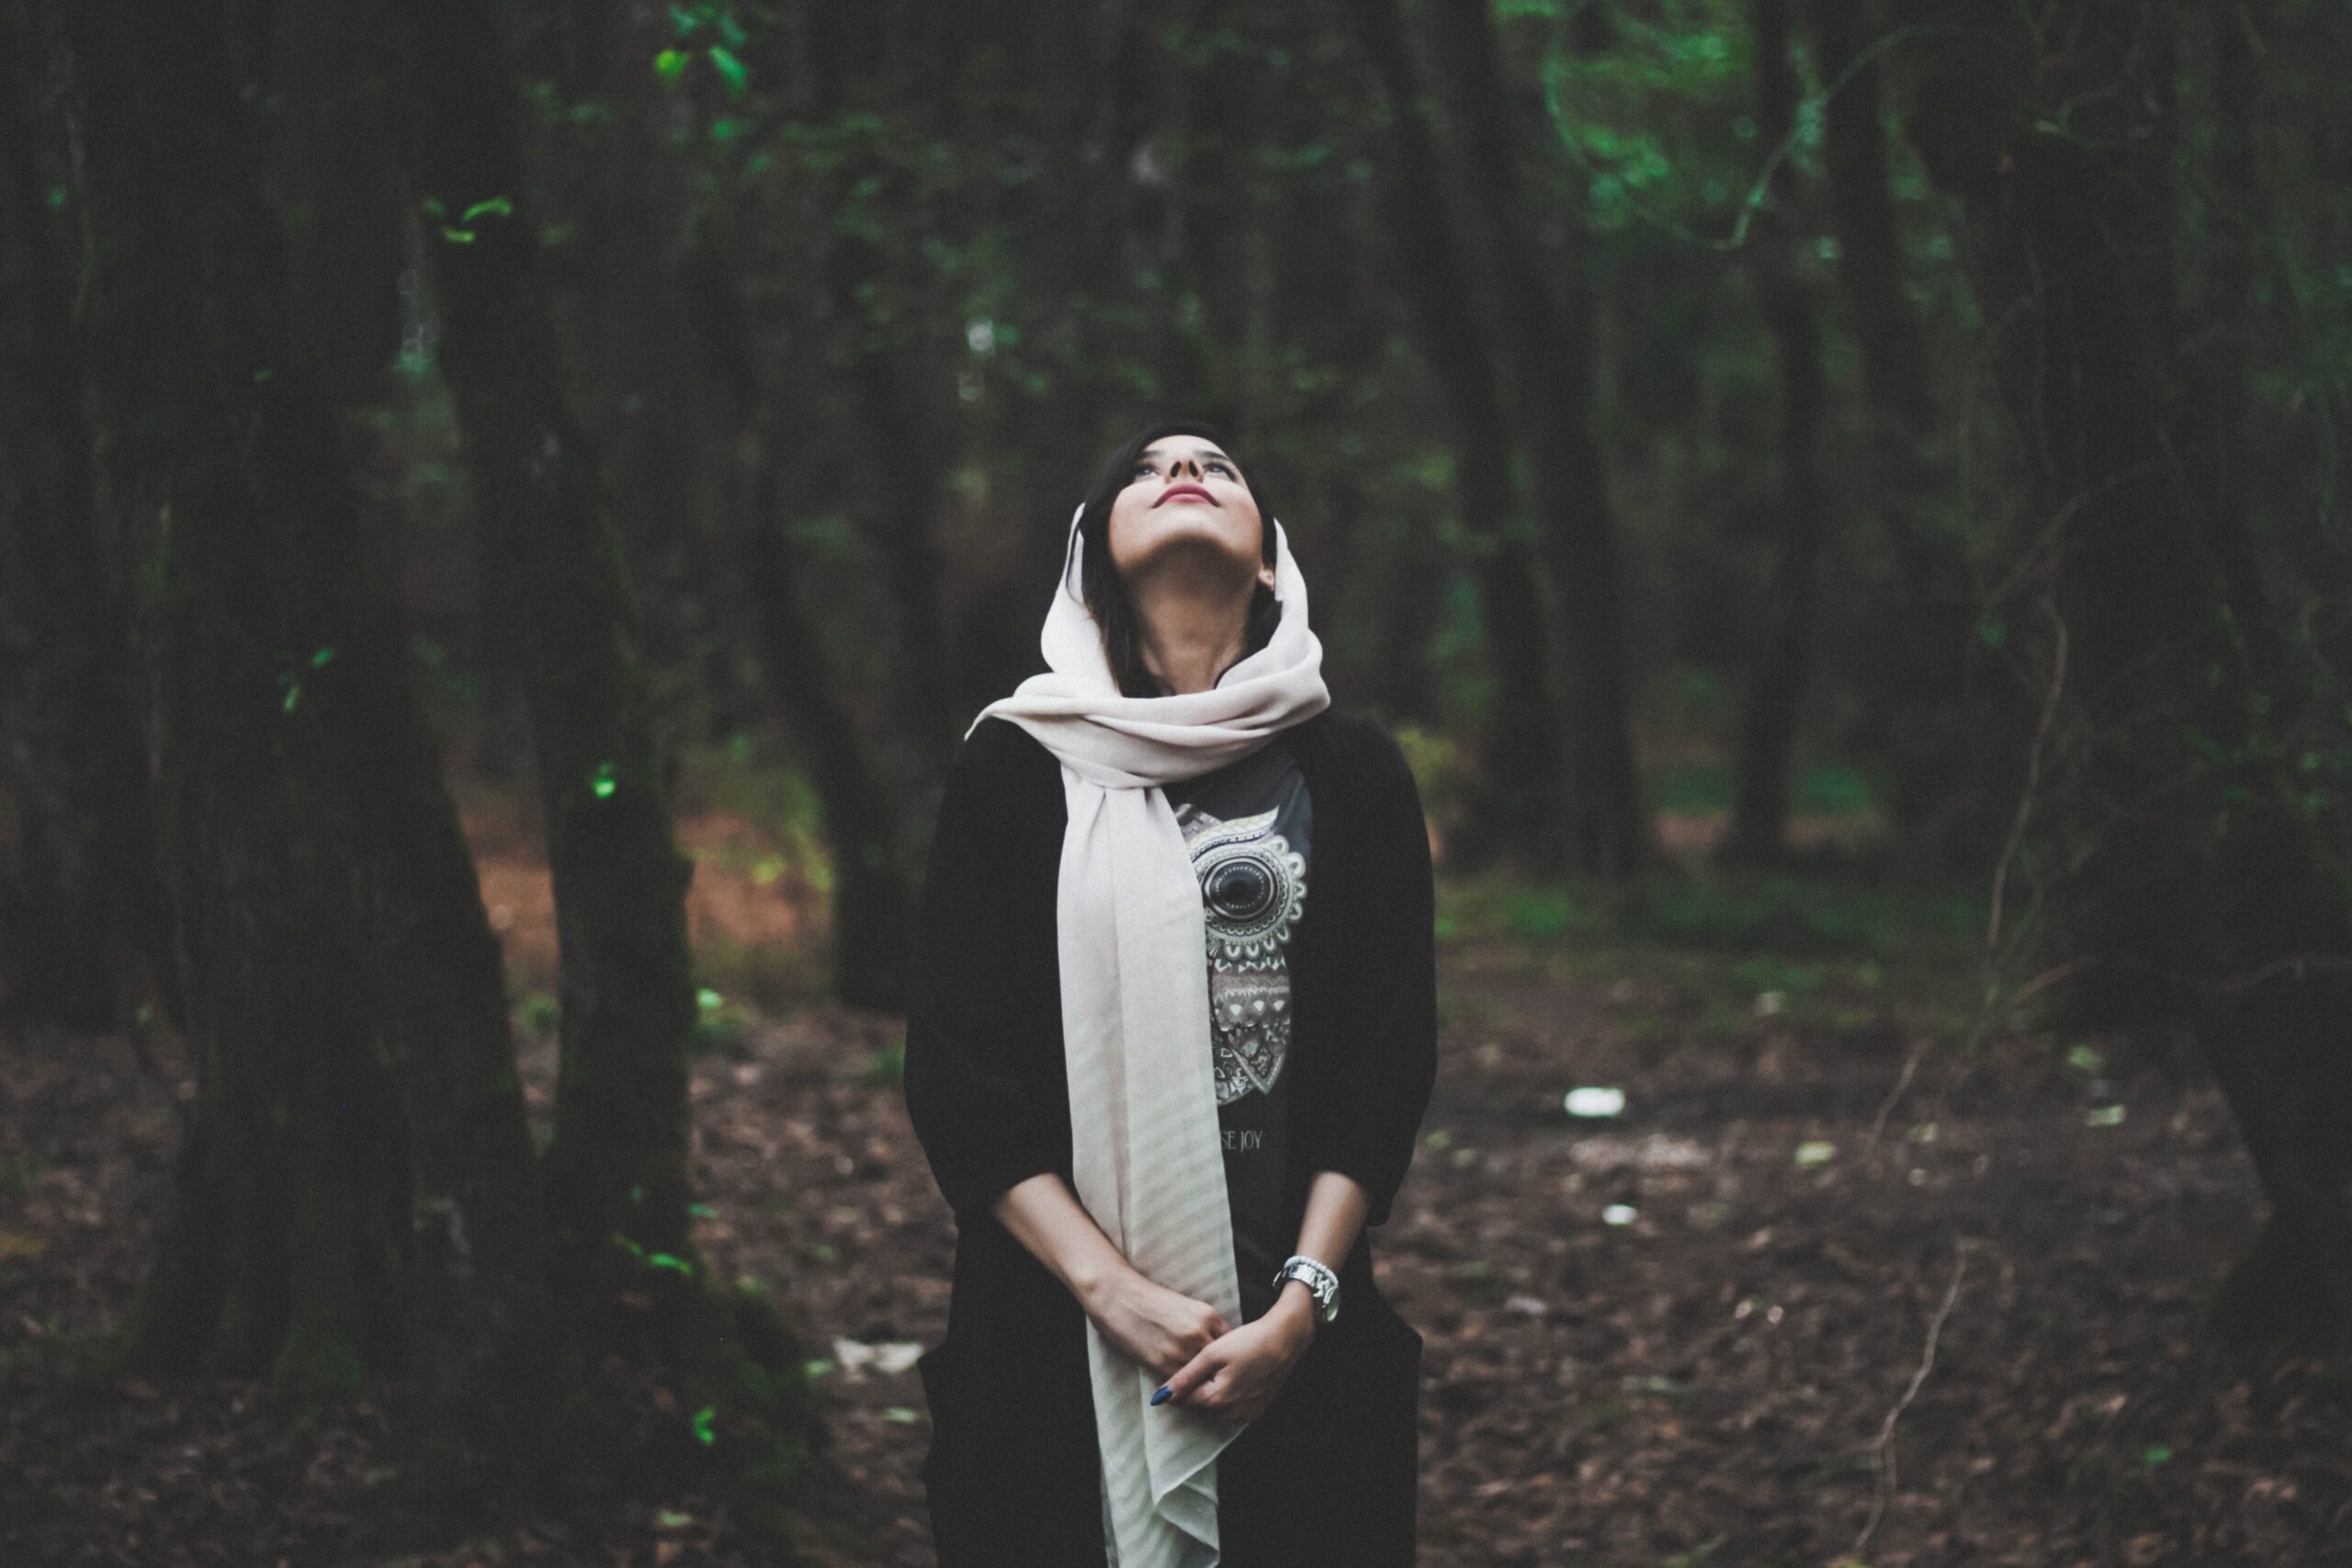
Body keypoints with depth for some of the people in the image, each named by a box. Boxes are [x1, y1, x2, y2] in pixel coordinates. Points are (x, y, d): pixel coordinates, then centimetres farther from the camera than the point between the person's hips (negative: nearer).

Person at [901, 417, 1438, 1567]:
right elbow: (953, 1070, -2)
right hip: (1054, 1340, -1)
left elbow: (1391, 1060, 1)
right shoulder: (1016, 767, 1)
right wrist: (1113, 1290, -11)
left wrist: (1299, 1311, -10)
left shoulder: (1348, 769, 3)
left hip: (1295, 1339, 1)